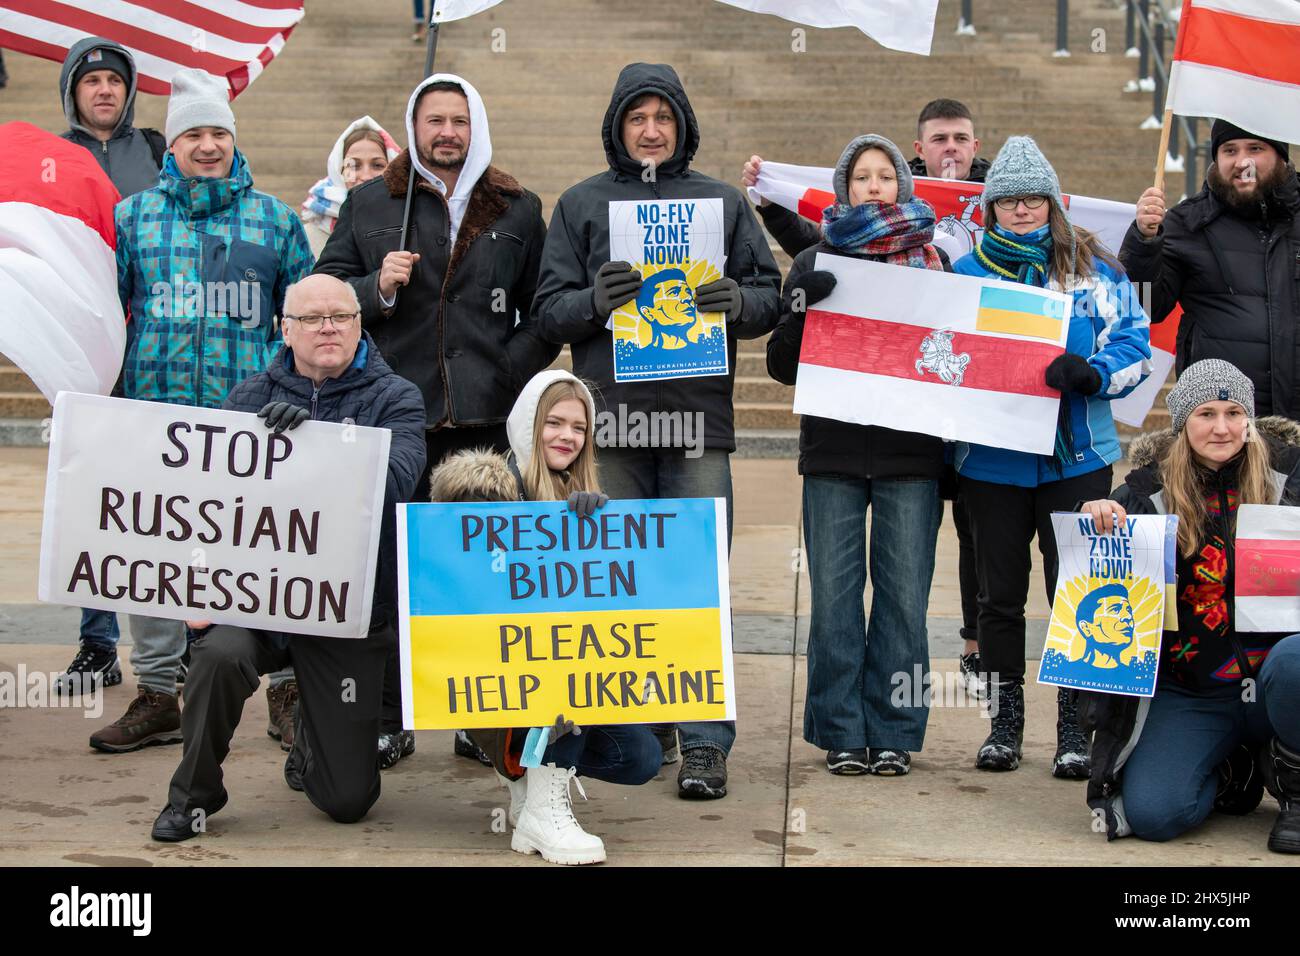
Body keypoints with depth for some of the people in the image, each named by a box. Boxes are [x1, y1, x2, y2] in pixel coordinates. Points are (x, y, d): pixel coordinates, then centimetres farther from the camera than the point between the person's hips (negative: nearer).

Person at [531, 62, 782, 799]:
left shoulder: (723, 201, 12)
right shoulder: (582, 205, 11)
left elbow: (771, 297, 11)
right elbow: (549, 311, 7)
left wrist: (739, 302, -11)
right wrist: (595, 302, -14)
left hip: (700, 418, -1)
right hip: (611, 418, 1)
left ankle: (705, 743, -3)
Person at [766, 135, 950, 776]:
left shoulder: (932, 260, 11)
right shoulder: (815, 262, 10)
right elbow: (782, 364, 5)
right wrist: (801, 305, -12)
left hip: (911, 453, 0)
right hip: (832, 453, 0)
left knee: (903, 591, 0)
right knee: (833, 591, 0)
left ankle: (892, 734, 9)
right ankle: (841, 733, 9)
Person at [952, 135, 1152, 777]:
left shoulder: (1094, 269, 4)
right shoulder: (965, 273, 8)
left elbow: (1134, 343, -3)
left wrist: (1089, 373, -21)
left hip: (1077, 454, -1)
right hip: (991, 459, 1)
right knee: (999, 594, 8)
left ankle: (1076, 726, 10)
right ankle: (1004, 722, 20)